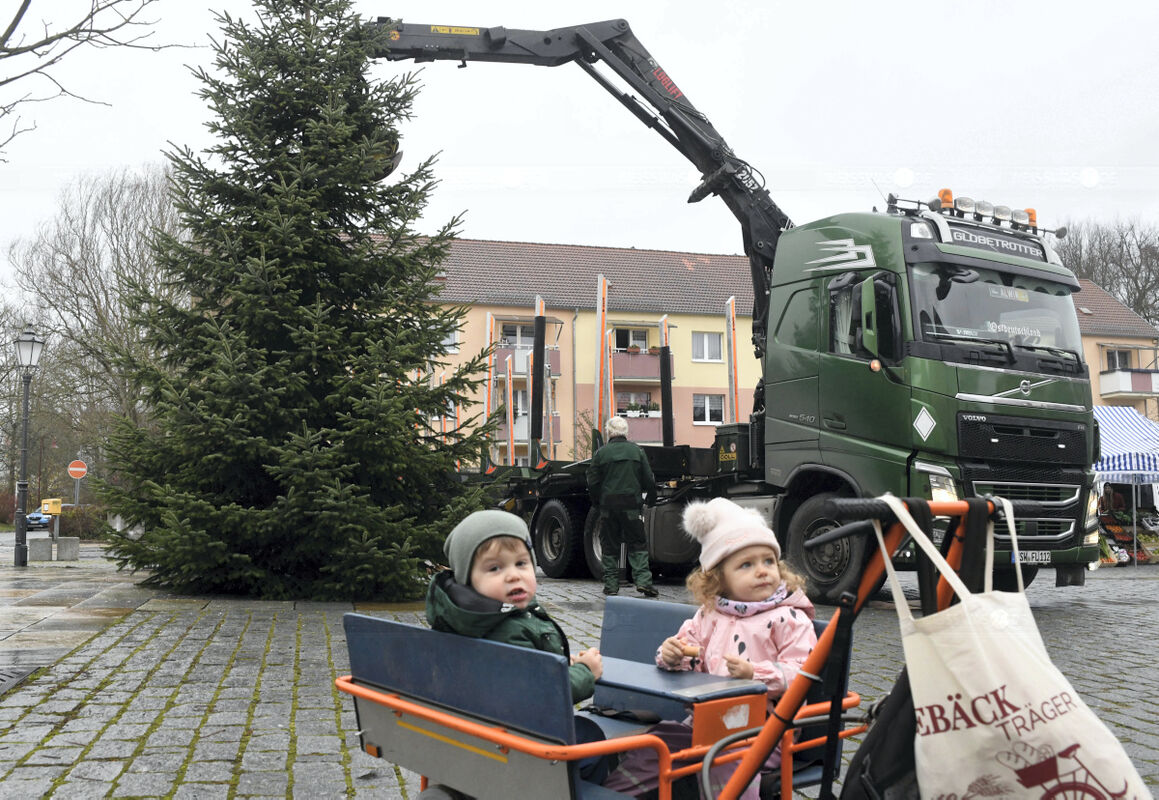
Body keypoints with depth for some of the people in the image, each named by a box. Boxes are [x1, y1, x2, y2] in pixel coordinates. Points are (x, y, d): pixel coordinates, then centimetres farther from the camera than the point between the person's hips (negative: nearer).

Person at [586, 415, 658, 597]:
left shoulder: (601, 453, 0)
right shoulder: (636, 450, 3)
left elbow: (593, 483, 1)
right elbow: (649, 480, 5)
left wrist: (598, 502, 15)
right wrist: (651, 498, 20)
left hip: (608, 505, 0)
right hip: (632, 504, 0)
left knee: (609, 546, 8)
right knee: (637, 545, 6)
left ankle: (611, 584, 9)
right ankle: (642, 580, -6)